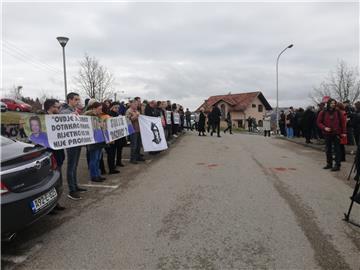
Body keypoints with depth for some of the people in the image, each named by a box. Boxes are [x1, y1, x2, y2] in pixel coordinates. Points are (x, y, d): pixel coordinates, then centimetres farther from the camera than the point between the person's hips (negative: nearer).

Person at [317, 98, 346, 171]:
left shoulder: (338, 112, 1)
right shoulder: (323, 113, -1)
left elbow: (342, 122, 6)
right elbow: (319, 122, 3)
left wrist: (343, 132, 2)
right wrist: (324, 128, -14)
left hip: (336, 134, -1)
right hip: (327, 134, 1)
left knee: (337, 150, -2)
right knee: (328, 150, 11)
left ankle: (337, 165, 1)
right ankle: (329, 163, 22)